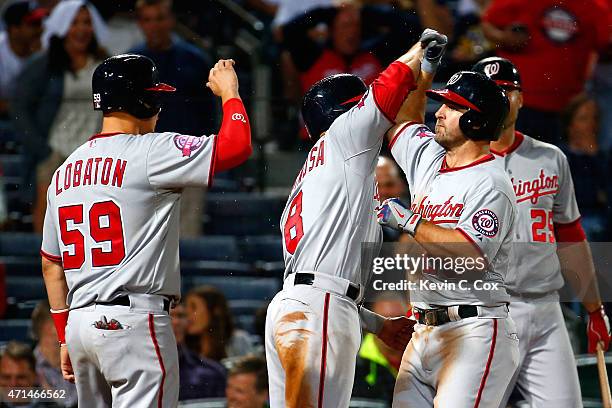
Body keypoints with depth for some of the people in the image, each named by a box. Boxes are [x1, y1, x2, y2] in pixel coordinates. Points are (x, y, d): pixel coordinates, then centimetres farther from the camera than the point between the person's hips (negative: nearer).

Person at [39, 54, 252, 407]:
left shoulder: (65, 170, 15)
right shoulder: (150, 152, -8)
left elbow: (51, 265, 18)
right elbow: (237, 145, -14)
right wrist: (229, 92, 5)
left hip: (79, 324, 8)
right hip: (133, 321, -8)